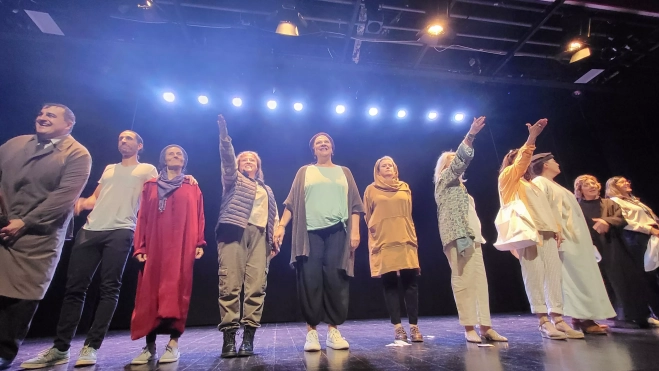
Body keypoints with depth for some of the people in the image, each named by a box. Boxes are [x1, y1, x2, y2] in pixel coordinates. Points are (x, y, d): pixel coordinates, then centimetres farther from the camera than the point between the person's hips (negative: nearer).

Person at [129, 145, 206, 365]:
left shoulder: (193, 189, 13)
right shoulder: (150, 186, 15)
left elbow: (199, 217, 6)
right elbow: (142, 218, 8)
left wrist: (199, 243, -4)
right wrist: (139, 247, -1)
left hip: (182, 246, -1)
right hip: (154, 246, 2)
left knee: (177, 290, -3)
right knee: (150, 292, 1)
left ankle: (173, 344, 2)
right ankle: (150, 346, 10)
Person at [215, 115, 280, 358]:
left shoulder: (266, 190, 29)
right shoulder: (233, 179, 21)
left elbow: (274, 217, 21)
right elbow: (227, 157, 4)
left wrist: (275, 240, 8)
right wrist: (224, 132, -7)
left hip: (259, 235, 3)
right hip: (234, 231, -2)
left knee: (257, 285, -6)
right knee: (230, 283, -10)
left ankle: (249, 336, -2)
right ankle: (229, 336, -5)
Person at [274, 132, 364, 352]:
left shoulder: (344, 172, 18)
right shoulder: (304, 172, 16)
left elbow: (354, 205, 11)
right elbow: (292, 203, 9)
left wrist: (355, 231, 0)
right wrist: (281, 226, -3)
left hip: (337, 232, 1)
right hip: (310, 232, 0)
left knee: (335, 281, -2)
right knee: (310, 281, -4)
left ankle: (333, 331, 9)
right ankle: (311, 331, 6)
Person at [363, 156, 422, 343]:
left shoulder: (404, 188, 14)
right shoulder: (371, 190, 7)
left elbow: (409, 213, 19)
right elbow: (367, 217, 9)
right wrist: (377, 231, 5)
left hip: (406, 241, 2)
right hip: (383, 243, -2)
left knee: (411, 283, 1)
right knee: (390, 285, 1)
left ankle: (414, 326, 10)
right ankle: (397, 327, 9)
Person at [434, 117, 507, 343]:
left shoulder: (458, 186, 29)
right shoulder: (444, 180, 6)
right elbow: (461, 159, -10)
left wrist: (477, 236, 16)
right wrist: (470, 136, -19)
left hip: (471, 235, 8)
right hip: (457, 236, -8)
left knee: (479, 280, 1)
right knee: (463, 280, -10)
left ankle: (485, 326, 2)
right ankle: (469, 327, -7)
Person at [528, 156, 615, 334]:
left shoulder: (552, 185, 24)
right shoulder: (539, 182, -6)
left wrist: (585, 237, 22)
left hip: (575, 237, 10)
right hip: (563, 238, -10)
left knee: (582, 276, 8)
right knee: (577, 277, -10)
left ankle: (580, 316, 13)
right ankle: (583, 318, -6)